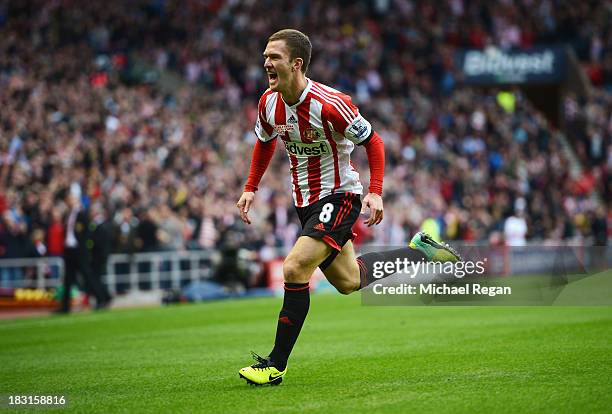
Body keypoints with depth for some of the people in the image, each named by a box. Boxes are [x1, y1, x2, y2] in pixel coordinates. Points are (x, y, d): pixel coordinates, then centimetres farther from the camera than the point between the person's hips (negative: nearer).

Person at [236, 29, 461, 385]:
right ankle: (420, 252, 39)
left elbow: (373, 142, -13)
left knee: (295, 268, -22)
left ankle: (276, 364, -13)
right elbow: (265, 141, 17)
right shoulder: (269, 102, -5)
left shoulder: (329, 104, -25)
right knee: (348, 282, 17)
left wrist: (375, 192, -21)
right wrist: (251, 188, 11)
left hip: (338, 196, -8)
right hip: (306, 201, 8)